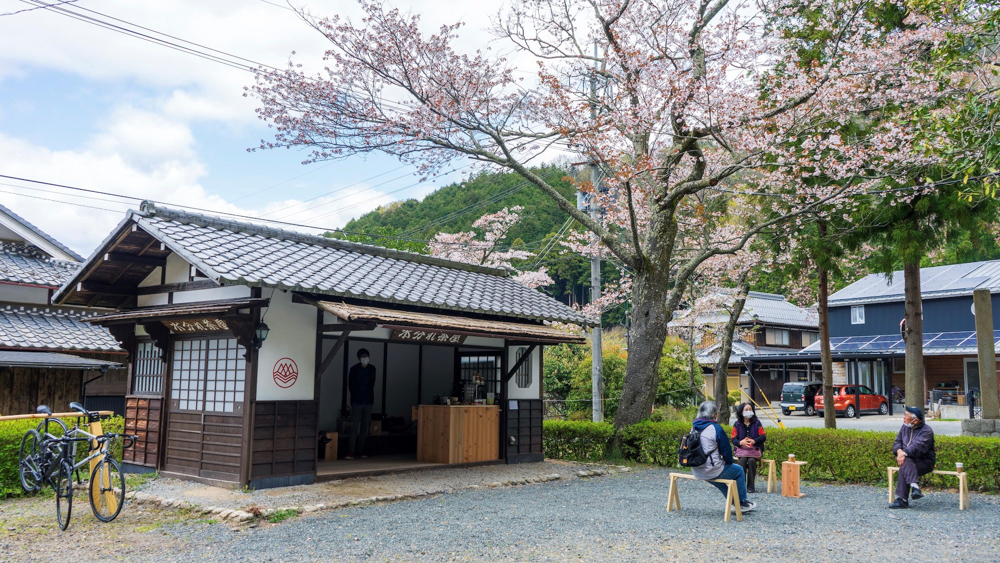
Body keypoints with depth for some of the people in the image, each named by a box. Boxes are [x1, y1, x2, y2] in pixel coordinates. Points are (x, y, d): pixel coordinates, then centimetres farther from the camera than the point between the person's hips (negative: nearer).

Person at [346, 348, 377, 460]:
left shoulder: (372, 369, 6)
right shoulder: (354, 369, -5)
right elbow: (350, 384, 3)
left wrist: (372, 398, 11)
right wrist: (355, 395, 7)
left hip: (368, 401, 4)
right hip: (357, 401, -4)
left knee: (364, 427, 6)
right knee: (354, 427, -9)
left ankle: (360, 451, 13)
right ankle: (350, 452, -8)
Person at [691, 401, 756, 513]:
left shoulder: (694, 427, 6)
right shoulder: (715, 428, -15)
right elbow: (726, 450, -10)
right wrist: (729, 462, 13)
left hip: (697, 472, 7)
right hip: (711, 472, -7)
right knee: (739, 470, 15)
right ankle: (742, 503, 24)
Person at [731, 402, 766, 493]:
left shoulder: (757, 423, 6)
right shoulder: (737, 424, 6)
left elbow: (763, 436, -1)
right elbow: (733, 439, 0)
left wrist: (754, 441, -20)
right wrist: (741, 442, -24)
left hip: (755, 449, -1)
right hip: (741, 449, 1)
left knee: (751, 460, -30)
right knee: (743, 460, -30)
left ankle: (751, 486, -22)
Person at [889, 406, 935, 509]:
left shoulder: (926, 431, -7)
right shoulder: (905, 427, 15)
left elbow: (918, 447, -22)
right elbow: (897, 442, 12)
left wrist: (904, 453, -34)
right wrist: (899, 451, -11)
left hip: (924, 462, -5)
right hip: (909, 459, 5)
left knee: (904, 468, -32)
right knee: (906, 463, -31)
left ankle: (902, 499, -35)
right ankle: (914, 486, -47)